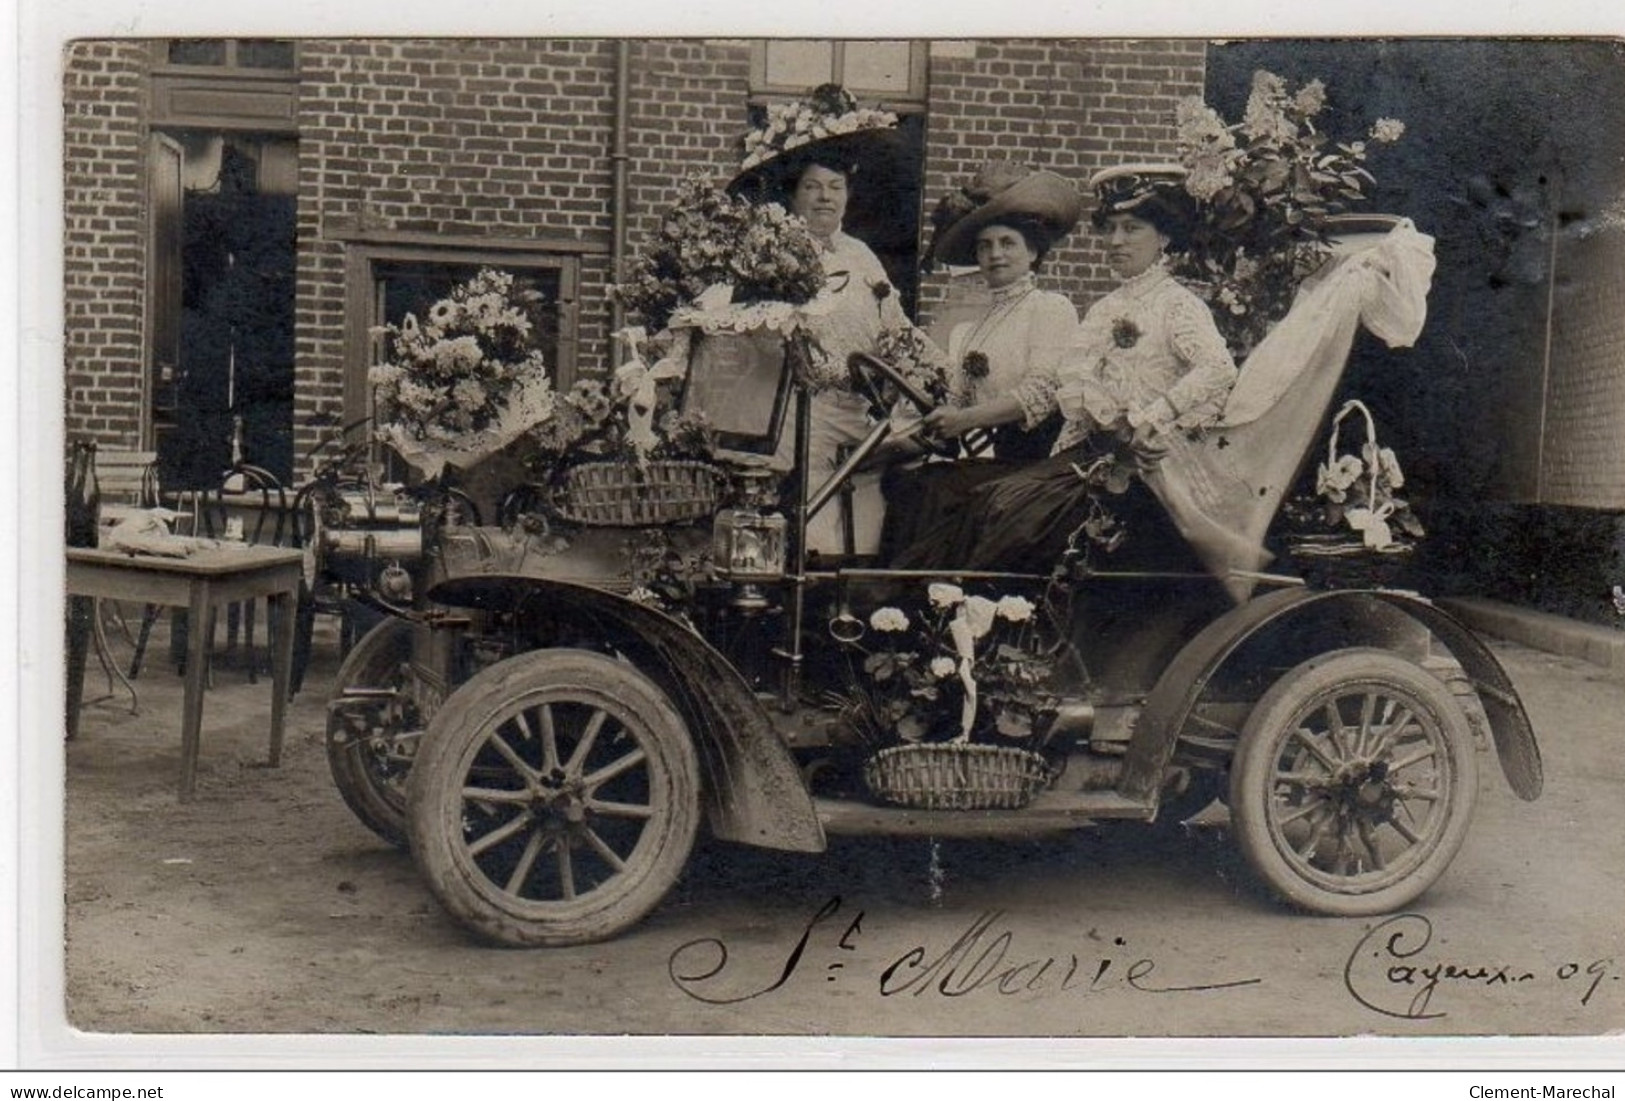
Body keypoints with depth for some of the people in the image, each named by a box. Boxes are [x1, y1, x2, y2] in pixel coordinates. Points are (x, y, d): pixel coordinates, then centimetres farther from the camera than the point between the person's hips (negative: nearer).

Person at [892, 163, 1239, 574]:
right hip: (1095, 448, 7)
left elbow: (1219, 370, -21)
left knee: (1021, 506, -24)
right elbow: (1071, 379, 5)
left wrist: (1145, 424, -19)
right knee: (990, 499, -13)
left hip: (1144, 461, -7)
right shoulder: (1103, 310, 19)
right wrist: (1113, 420, -15)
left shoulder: (1178, 305, -3)